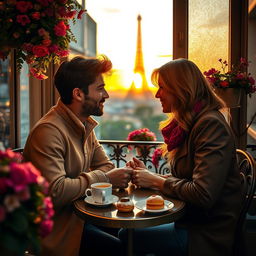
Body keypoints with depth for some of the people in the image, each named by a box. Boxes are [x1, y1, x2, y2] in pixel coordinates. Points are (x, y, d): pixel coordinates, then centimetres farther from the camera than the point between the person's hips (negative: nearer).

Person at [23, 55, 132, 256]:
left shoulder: (85, 125, 7)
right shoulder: (49, 131, -23)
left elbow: (104, 166, 9)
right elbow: (54, 191, -30)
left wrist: (119, 174, -14)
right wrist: (104, 178, -20)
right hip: (59, 234, -7)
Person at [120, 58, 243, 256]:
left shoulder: (211, 124, -20)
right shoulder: (188, 123, 10)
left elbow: (203, 195, -28)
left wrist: (156, 181, -15)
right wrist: (148, 174, -2)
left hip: (208, 235, -8)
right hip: (191, 220, 8)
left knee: (127, 236, -10)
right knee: (126, 231, -1)